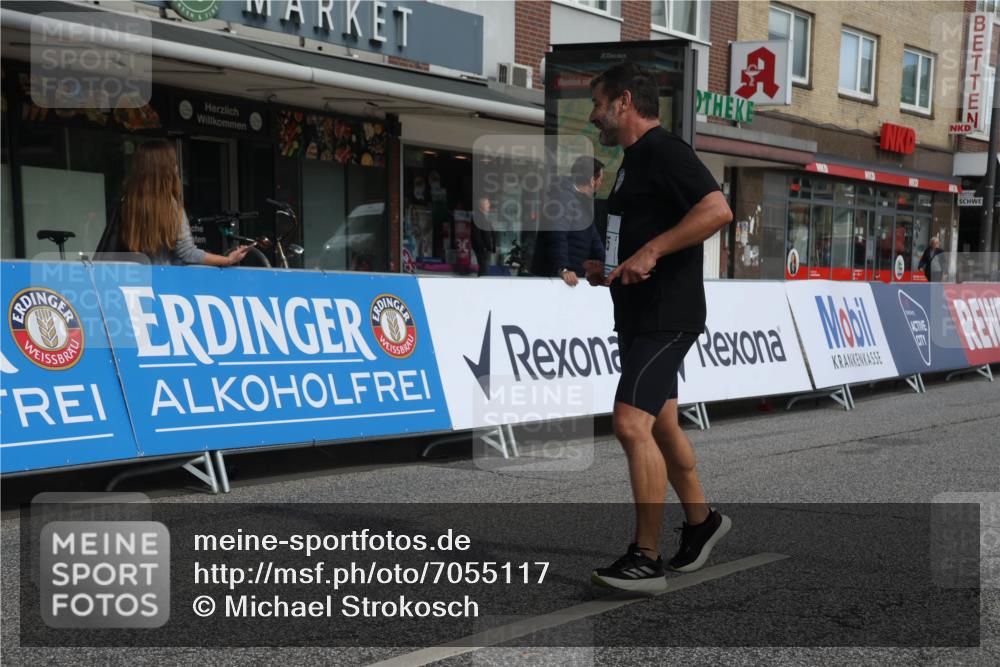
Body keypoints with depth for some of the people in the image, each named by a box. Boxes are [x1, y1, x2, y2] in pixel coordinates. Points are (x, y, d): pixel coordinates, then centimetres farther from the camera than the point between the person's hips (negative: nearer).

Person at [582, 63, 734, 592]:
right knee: (661, 426, 18)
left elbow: (717, 210, -25)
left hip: (666, 316, -11)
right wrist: (606, 267, 15)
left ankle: (645, 559, -10)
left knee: (632, 424, -17)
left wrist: (651, 251, -28)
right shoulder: (633, 160, 19)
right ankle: (700, 521, 35)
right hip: (637, 315, 11)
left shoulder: (664, 150, -12)